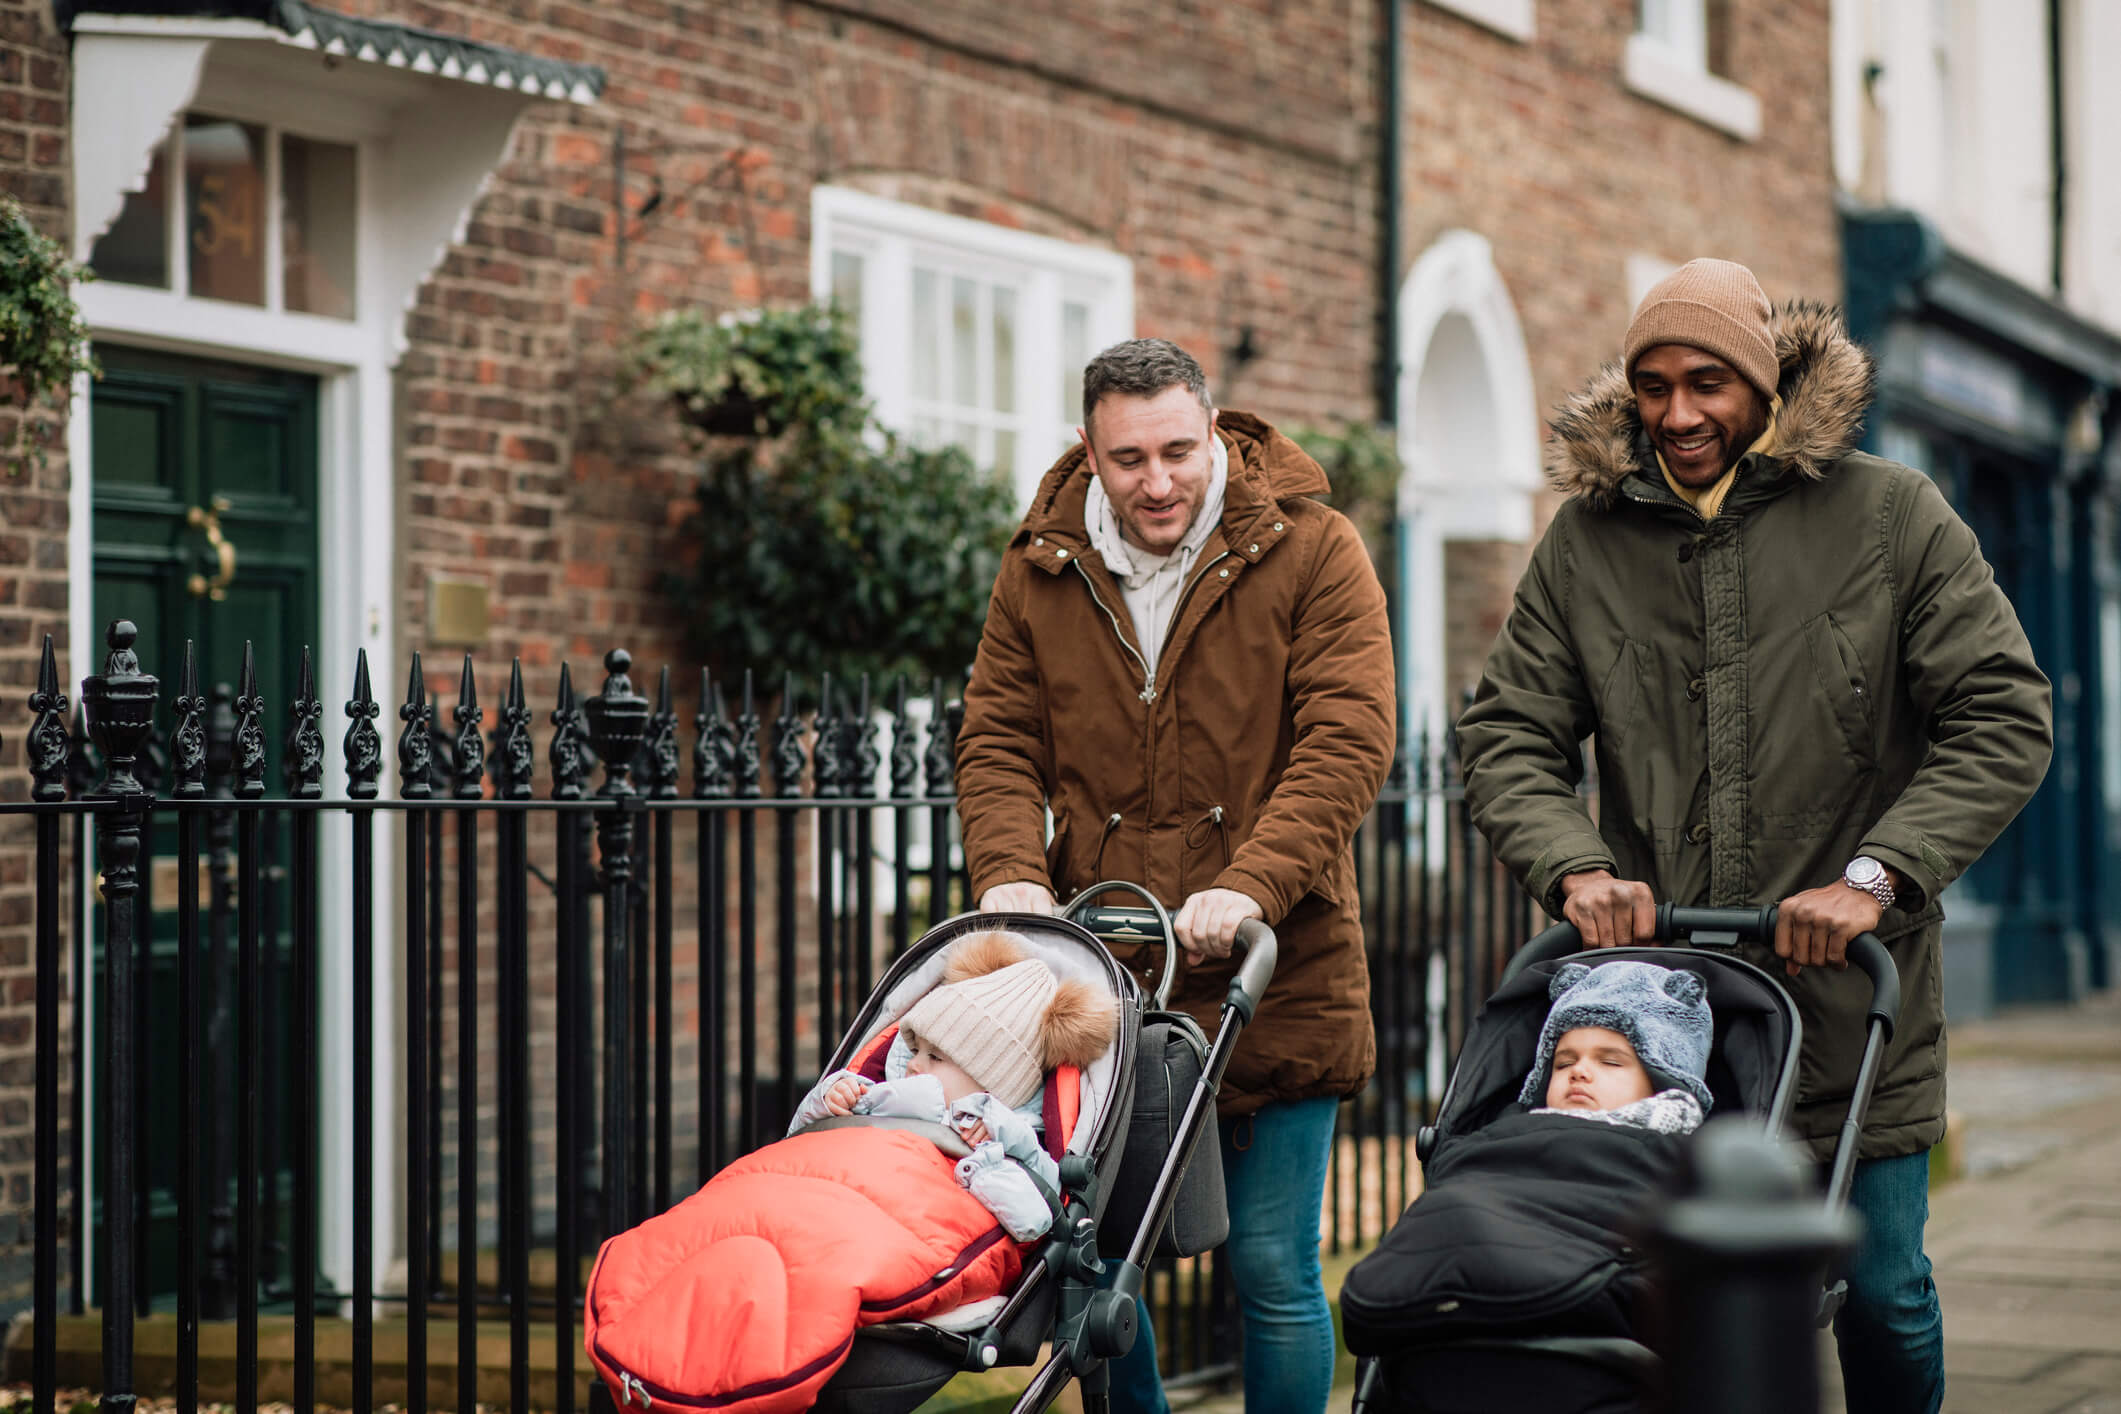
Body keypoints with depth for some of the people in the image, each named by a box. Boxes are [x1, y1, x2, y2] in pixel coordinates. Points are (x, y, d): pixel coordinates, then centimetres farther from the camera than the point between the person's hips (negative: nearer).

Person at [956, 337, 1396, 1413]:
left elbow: (1345, 741, -12)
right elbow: (997, 742, 8)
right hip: (1097, 979, 3)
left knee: (1273, 1270, 2)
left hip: (1270, 979, -3)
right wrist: (1011, 871, -12)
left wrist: (1250, 887, -24)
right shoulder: (1041, 569, 7)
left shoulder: (1310, 552, -4)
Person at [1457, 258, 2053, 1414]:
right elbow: (1507, 737, 7)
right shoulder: (1586, 538, 6)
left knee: (1880, 1292, 5)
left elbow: (2005, 720, -3)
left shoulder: (1890, 516, 0)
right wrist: (1574, 866, -13)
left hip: (1847, 1003, -1)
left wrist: (1876, 874, -15)